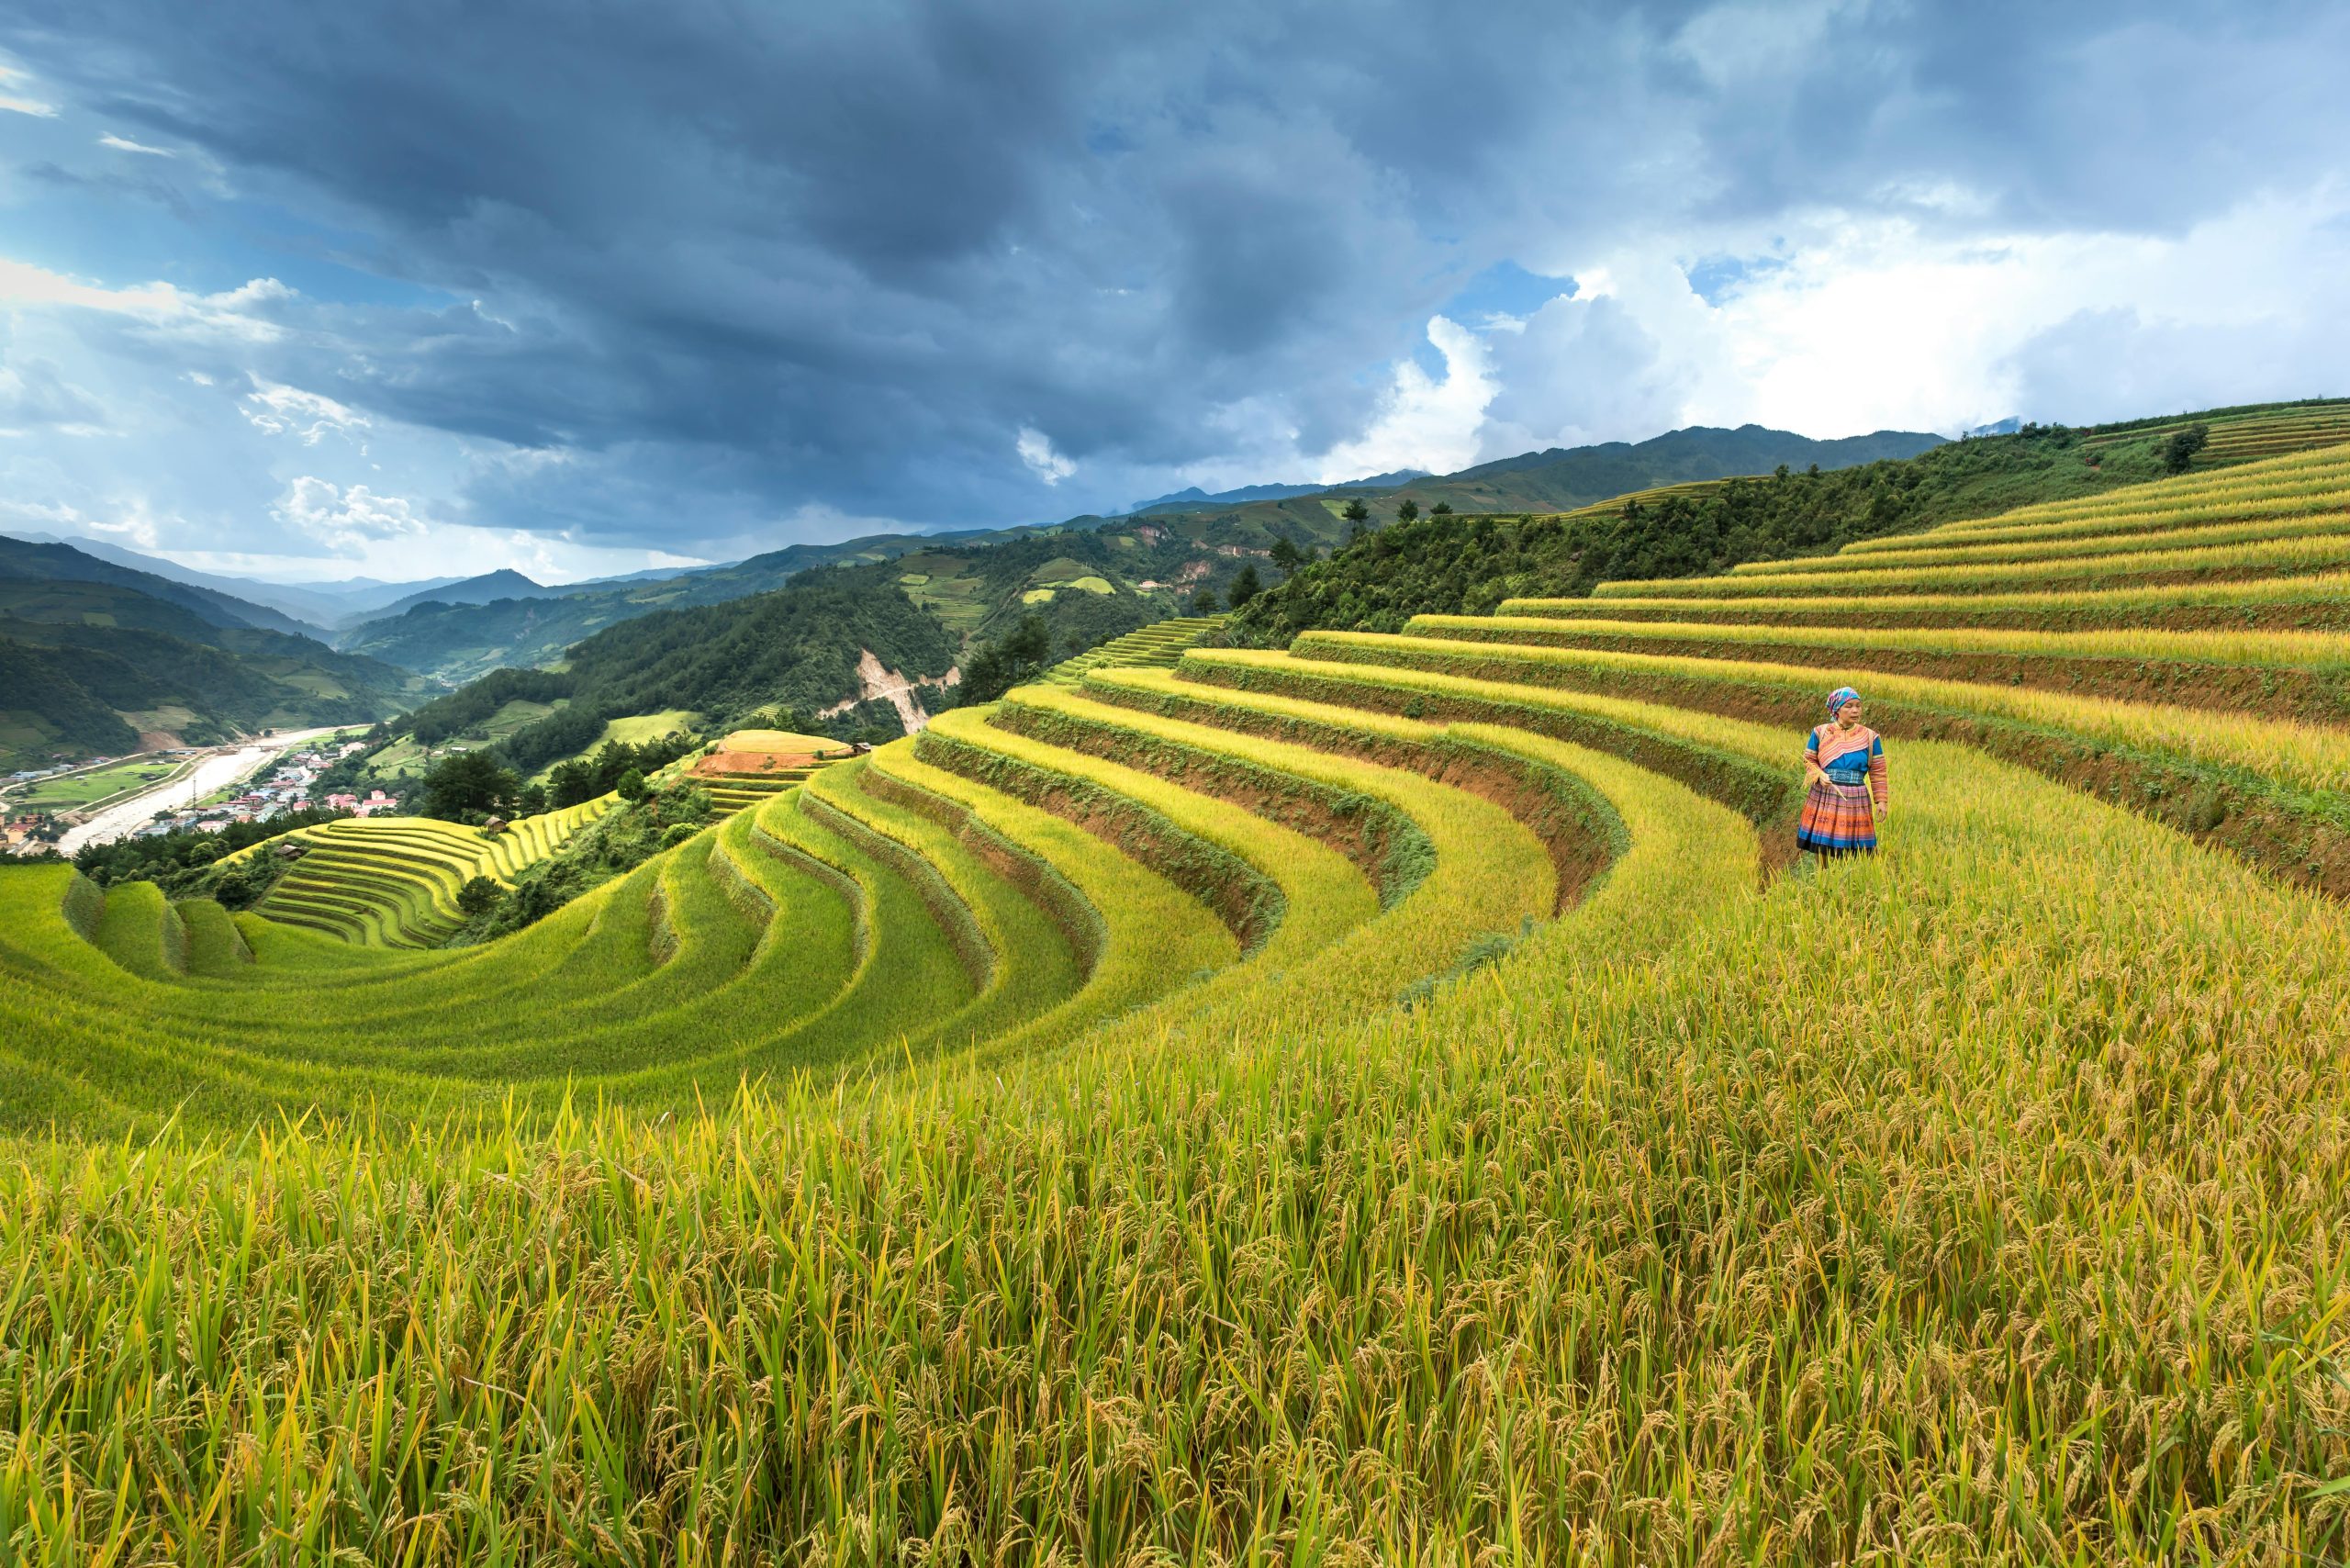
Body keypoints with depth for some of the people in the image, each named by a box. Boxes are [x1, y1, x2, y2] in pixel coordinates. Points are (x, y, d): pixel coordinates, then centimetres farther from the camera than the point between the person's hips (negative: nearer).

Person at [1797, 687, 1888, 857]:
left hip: (1855, 800, 0)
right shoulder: (1820, 733, 2)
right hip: (1824, 798, 0)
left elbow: (1878, 773, 5)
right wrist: (1819, 775, -12)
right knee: (1822, 850, 5)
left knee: (1852, 852, 0)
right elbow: (1809, 760, 8)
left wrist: (1882, 800, 0)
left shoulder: (1870, 737, 3)